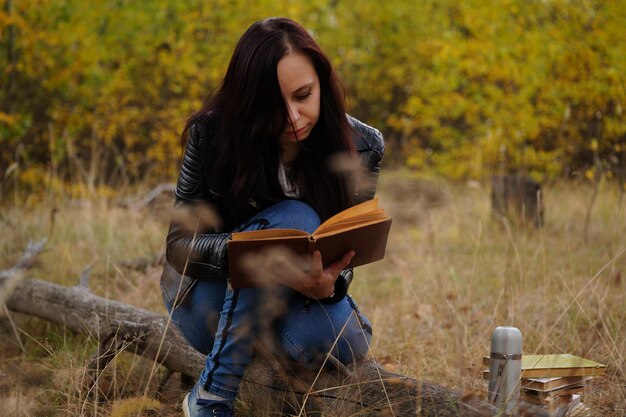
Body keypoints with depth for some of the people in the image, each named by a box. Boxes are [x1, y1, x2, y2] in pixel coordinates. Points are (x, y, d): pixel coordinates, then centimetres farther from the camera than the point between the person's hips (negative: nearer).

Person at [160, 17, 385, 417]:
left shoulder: (361, 146, -14)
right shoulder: (213, 132, -19)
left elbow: (343, 260, -11)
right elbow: (180, 244, -19)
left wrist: (328, 285, -37)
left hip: (294, 300, 2)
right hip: (208, 297, -2)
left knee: (346, 341, -34)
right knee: (292, 220, -32)